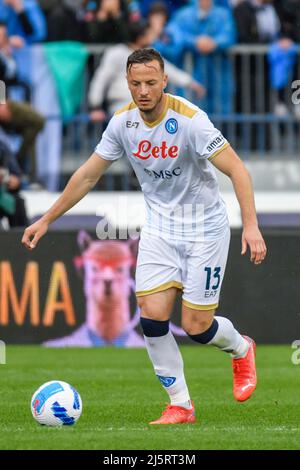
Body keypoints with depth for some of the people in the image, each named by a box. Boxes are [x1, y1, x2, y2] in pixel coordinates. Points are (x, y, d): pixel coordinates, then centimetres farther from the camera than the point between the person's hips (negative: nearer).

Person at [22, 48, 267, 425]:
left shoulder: (189, 119, -23)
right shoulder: (123, 122, -6)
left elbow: (237, 170, -22)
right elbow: (88, 175, 6)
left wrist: (251, 225, -33)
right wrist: (47, 219, 8)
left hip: (204, 228, -4)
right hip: (159, 227, 4)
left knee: (197, 328, -4)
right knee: (152, 315, -10)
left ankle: (241, 350, 31)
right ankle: (180, 406, 3)